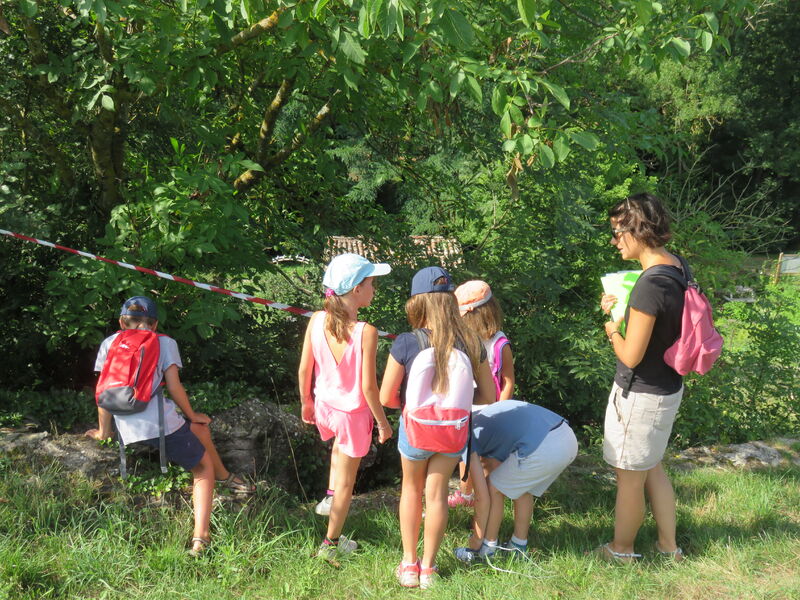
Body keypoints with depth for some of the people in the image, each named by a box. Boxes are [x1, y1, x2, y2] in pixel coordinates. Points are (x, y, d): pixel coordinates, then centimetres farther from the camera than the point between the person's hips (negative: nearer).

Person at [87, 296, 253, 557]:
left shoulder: (109, 344, 15)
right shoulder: (164, 342, 7)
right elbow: (174, 387, 1)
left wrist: (103, 431, 24)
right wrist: (192, 415, 18)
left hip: (127, 430, 5)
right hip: (160, 423, -5)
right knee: (203, 468, 15)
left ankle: (225, 477, 40)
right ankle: (200, 537, 4)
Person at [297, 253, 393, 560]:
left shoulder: (316, 321, -14)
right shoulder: (365, 332, -28)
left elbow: (304, 369, -4)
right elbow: (368, 386, -22)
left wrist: (306, 403, 13)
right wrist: (382, 422, -7)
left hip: (324, 407, 4)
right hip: (354, 413, -4)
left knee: (340, 445, 40)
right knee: (346, 480, 16)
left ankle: (330, 497, 44)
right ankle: (331, 543, 31)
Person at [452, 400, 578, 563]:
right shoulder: (481, 417, 31)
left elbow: (483, 498, 7)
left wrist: (476, 542, 17)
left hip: (541, 450, -8)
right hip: (570, 439, 8)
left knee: (493, 488, 14)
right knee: (522, 487, 29)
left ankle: (487, 550, 22)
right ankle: (519, 547, 35)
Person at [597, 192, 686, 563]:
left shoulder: (650, 285, -28)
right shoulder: (676, 269, 0)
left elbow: (631, 356, -24)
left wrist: (612, 329, -5)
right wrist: (621, 308, 3)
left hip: (640, 395, -9)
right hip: (667, 388, 9)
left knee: (630, 476, 10)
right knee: (652, 468, 24)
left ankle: (621, 550, 28)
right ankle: (669, 546, 35)